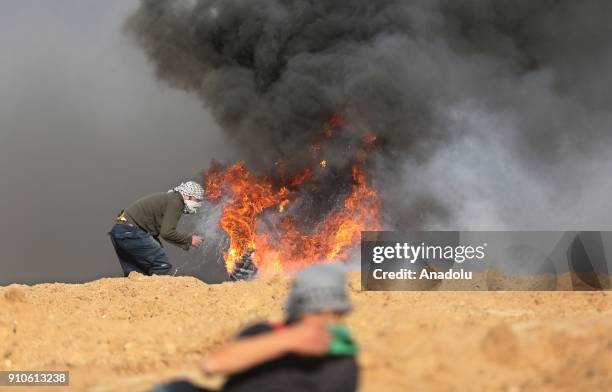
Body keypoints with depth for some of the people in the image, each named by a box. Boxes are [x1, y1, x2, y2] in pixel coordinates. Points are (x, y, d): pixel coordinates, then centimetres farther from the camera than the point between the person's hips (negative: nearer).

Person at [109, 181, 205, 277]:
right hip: (131, 232, -11)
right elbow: (167, 232, -17)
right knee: (162, 265, -8)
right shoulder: (176, 202, -9)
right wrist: (189, 239, -5)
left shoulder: (168, 198, 21)